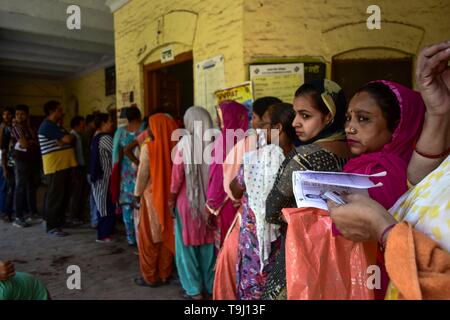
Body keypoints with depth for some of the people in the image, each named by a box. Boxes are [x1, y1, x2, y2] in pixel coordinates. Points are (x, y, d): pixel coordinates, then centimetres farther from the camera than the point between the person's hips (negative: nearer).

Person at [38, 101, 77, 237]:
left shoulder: (57, 126, 20)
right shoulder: (47, 126, -12)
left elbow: (68, 140, 17)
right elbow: (68, 139, -17)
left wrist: (65, 139, -4)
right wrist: (70, 136, 4)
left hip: (64, 165, 10)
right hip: (55, 167, -10)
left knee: (64, 195, 14)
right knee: (55, 196, -5)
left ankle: (60, 221, 25)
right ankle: (52, 227, 2)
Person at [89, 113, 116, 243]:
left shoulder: (96, 137, 14)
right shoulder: (105, 138, -16)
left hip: (98, 176, 9)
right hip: (106, 177, -9)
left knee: (103, 206, 14)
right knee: (108, 206, -3)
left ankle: (103, 232, 21)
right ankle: (104, 235, 3)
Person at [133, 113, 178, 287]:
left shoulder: (149, 147, -14)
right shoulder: (175, 146, -4)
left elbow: (143, 173, -10)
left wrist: (138, 193, 3)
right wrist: (172, 192, 12)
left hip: (152, 196, -4)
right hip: (170, 196, 4)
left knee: (149, 237, 10)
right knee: (167, 235, 14)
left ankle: (150, 277, 18)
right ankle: (164, 274, 25)